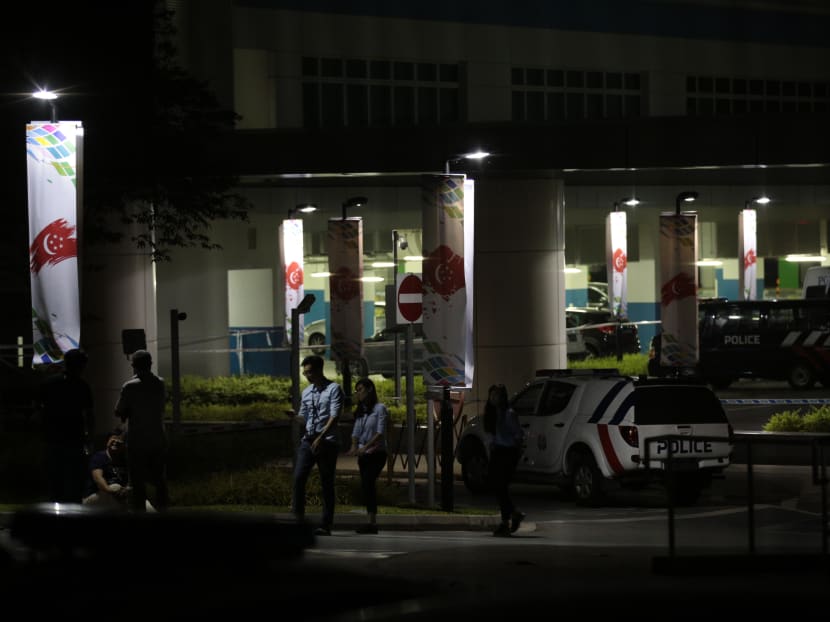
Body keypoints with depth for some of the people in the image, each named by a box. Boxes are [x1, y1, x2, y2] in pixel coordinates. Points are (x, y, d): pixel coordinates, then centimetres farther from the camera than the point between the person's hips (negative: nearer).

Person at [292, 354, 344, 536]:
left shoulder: (333, 389, -4)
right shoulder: (306, 392, 16)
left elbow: (334, 417, -13)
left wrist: (321, 438, -21)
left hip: (327, 442, -5)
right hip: (308, 441, 5)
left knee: (327, 484, 0)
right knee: (298, 477, -12)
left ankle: (326, 525, 3)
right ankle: (299, 517, -11)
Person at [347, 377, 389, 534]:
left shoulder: (379, 408, -5)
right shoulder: (360, 411, 17)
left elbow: (380, 433, -14)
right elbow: (356, 432, 13)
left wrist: (365, 448, -25)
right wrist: (354, 447, -8)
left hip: (376, 453, -7)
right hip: (363, 455, 7)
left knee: (367, 484, -21)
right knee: (367, 486, 4)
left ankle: (372, 522, -27)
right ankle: (372, 523, 6)